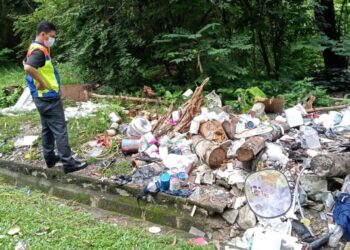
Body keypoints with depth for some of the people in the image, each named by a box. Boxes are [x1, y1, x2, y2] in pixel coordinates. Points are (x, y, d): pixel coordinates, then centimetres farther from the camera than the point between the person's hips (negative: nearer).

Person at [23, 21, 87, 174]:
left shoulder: (35, 48, 12)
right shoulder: (39, 51, -20)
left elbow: (25, 63, 30)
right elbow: (28, 68, -37)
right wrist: (42, 82, -25)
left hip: (42, 97, 10)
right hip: (49, 97, -10)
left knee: (47, 128, 17)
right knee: (59, 129, -6)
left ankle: (50, 157, 27)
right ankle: (68, 162, -3)